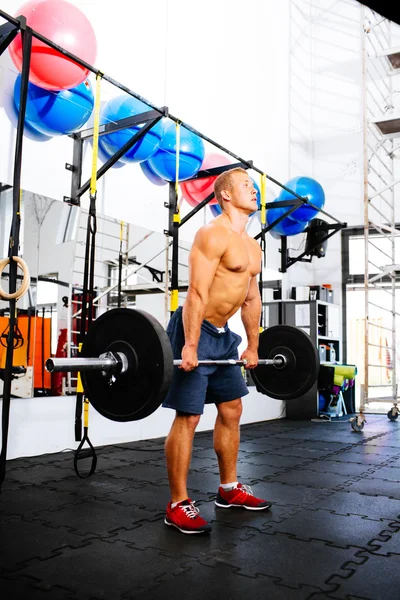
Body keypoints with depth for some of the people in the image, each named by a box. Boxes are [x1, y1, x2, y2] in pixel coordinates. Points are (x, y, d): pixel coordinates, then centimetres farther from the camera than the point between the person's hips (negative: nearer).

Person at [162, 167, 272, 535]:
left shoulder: (253, 247, 14)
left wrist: (253, 346, 19)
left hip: (223, 334, 10)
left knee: (232, 411, 14)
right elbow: (197, 293, -21)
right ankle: (178, 506, 4)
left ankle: (229, 489, 28)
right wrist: (190, 345, -26)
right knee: (188, 417, -6)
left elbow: (252, 299, 18)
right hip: (196, 331, -9)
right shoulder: (213, 234, -14)